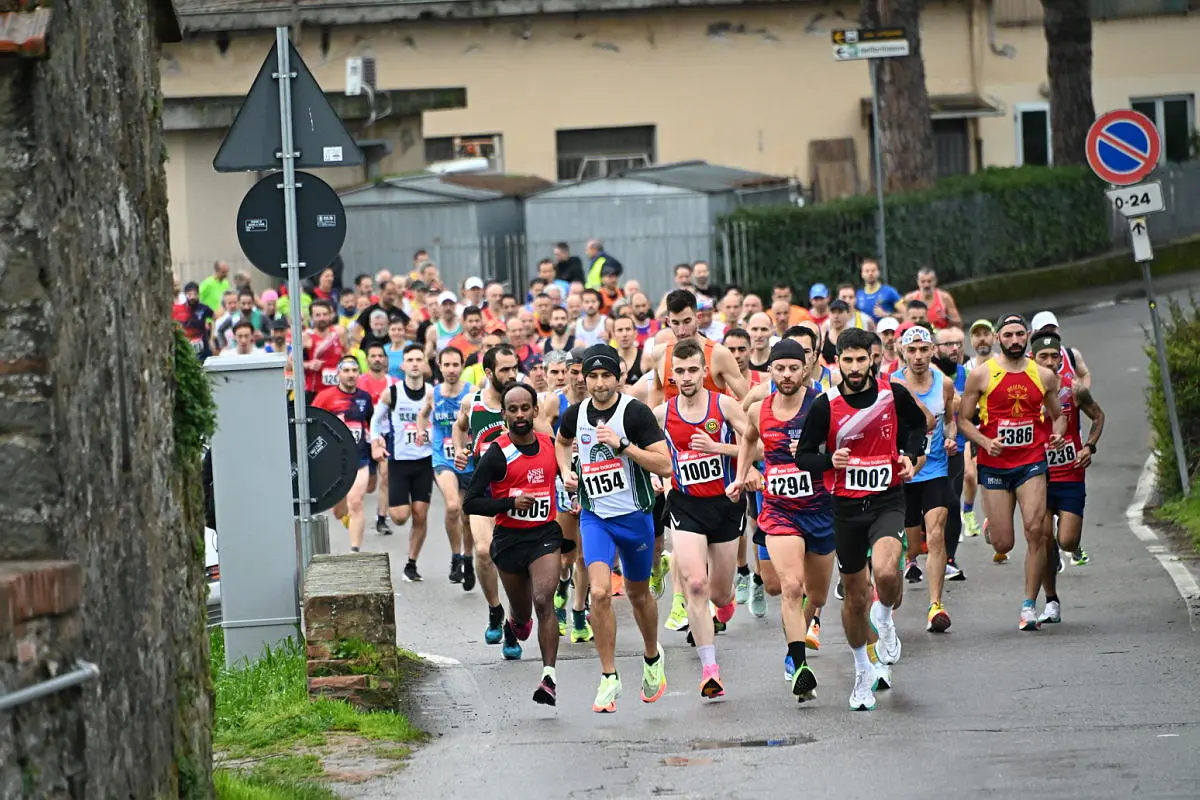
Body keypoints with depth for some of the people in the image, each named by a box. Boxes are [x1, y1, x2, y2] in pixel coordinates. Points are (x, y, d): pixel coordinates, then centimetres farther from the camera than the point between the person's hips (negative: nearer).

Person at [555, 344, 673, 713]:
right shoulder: (576, 414, 0)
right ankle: (609, 678, -7)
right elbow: (561, 441, 25)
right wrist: (566, 471, 7)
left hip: (635, 516, -2)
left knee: (638, 593, 16)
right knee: (600, 592, -16)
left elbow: (664, 464, -18)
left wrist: (623, 445, -25)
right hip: (594, 516, 2)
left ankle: (653, 658, 44)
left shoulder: (635, 412, -13)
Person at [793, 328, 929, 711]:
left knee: (885, 571, -28)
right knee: (855, 594, 10)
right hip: (846, 506, 1)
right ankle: (863, 670, 30)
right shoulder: (824, 406, -7)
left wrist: (911, 456, -1)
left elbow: (918, 424, 16)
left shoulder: (894, 394, -4)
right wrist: (829, 460, -21)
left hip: (888, 499, -1)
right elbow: (803, 456, -1)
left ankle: (884, 617, 6)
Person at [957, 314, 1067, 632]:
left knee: (1034, 529, -18)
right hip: (994, 465, -1)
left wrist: (1058, 434, -3)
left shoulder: (1044, 376, 7)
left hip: (1032, 463, 1)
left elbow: (1058, 415, 19)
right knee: (1002, 545, 1)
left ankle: (1029, 605, -8)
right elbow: (963, 419, 3)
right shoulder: (981, 374, -1)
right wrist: (985, 442, -14)